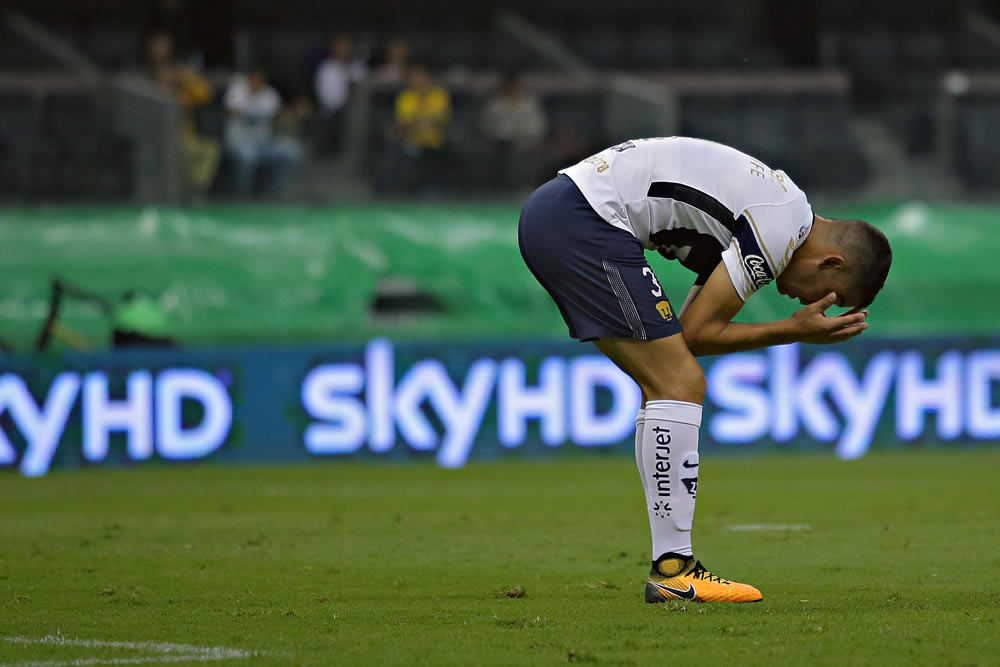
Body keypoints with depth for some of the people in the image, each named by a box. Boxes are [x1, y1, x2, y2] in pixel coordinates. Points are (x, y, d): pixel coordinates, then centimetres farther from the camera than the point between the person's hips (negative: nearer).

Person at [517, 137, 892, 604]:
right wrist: (796, 331, 0)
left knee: (669, 386, 13)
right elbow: (698, 332, -7)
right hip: (582, 219, -11)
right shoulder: (781, 228, -11)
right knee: (681, 385, -10)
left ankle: (671, 564, 11)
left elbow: (687, 329, 17)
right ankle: (672, 572, -10)